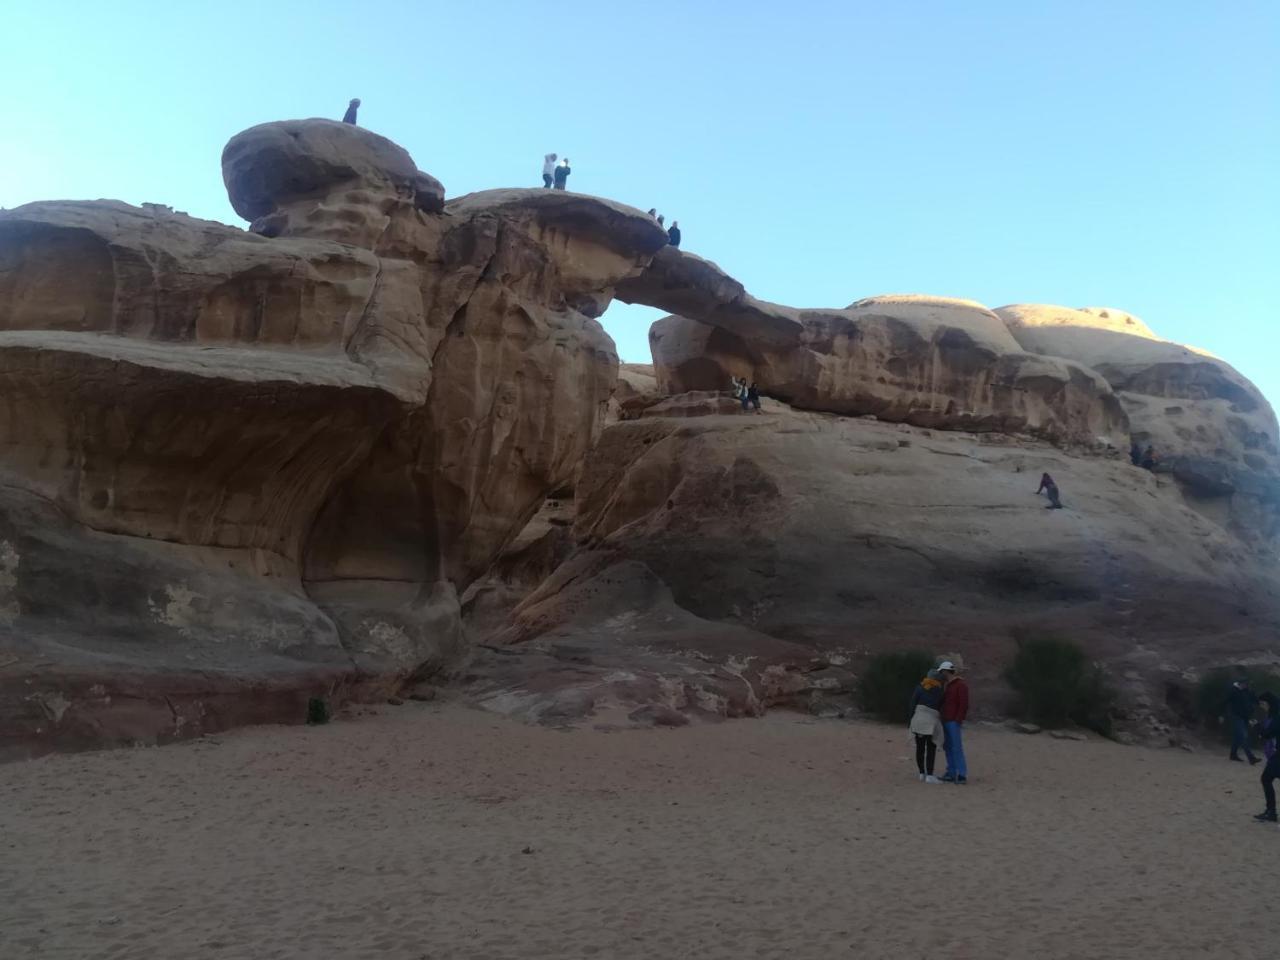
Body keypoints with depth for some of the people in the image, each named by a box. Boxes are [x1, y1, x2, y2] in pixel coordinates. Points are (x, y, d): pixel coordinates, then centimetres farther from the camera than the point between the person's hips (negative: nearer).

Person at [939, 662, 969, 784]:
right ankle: (951, 774, 10)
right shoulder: (947, 685, 18)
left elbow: (964, 704, -14)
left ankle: (962, 775, -8)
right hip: (946, 721, 9)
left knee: (957, 748, -10)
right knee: (948, 748, 7)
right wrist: (941, 717, 16)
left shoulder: (961, 685, -8)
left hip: (955, 722, -9)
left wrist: (958, 720, -18)